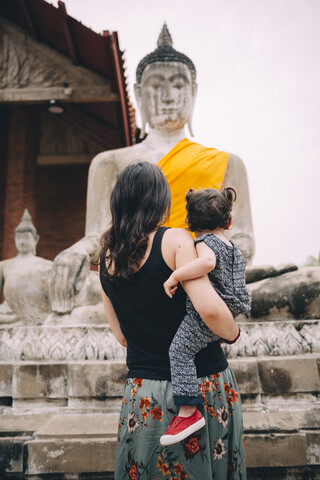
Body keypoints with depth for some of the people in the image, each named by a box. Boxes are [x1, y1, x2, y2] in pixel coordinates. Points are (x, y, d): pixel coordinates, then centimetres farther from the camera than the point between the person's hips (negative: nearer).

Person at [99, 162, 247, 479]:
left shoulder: (106, 257, 3)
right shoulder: (175, 240, -13)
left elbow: (122, 336, 9)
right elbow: (209, 309, -23)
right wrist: (233, 333, -4)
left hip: (143, 390, 4)